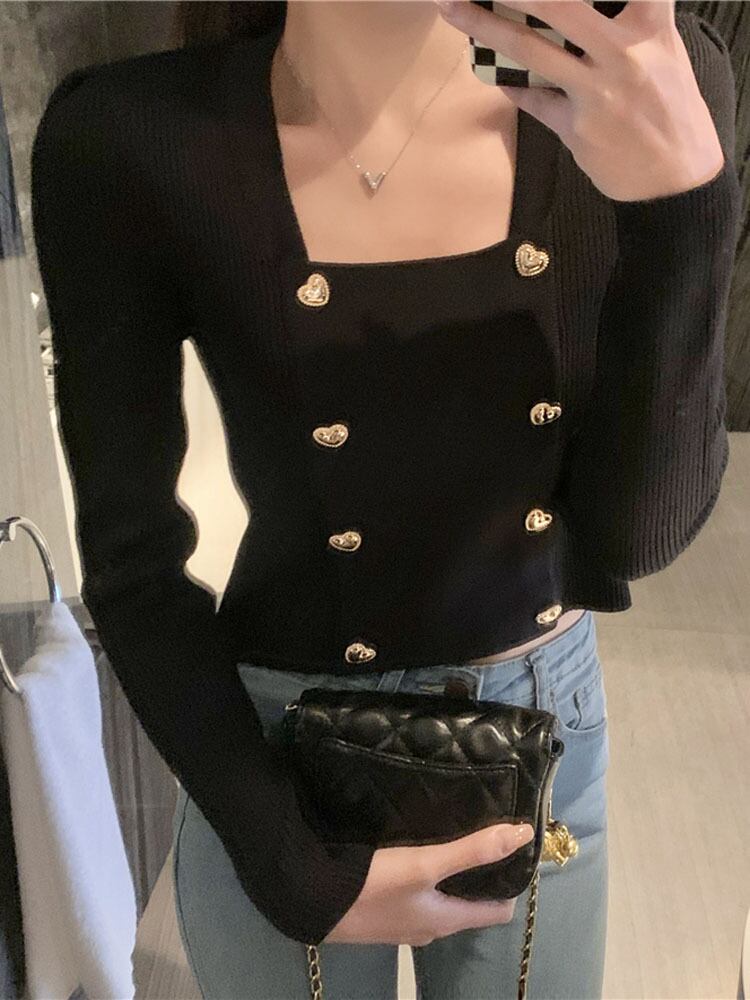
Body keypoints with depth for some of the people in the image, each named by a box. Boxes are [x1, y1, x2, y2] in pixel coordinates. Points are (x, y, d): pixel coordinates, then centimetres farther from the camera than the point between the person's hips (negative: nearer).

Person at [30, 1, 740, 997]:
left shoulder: (649, 87, -12)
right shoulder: (130, 139, -18)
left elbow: (631, 538, -15)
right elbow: (132, 560, -11)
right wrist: (289, 865, -11)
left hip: (550, 728, 3)